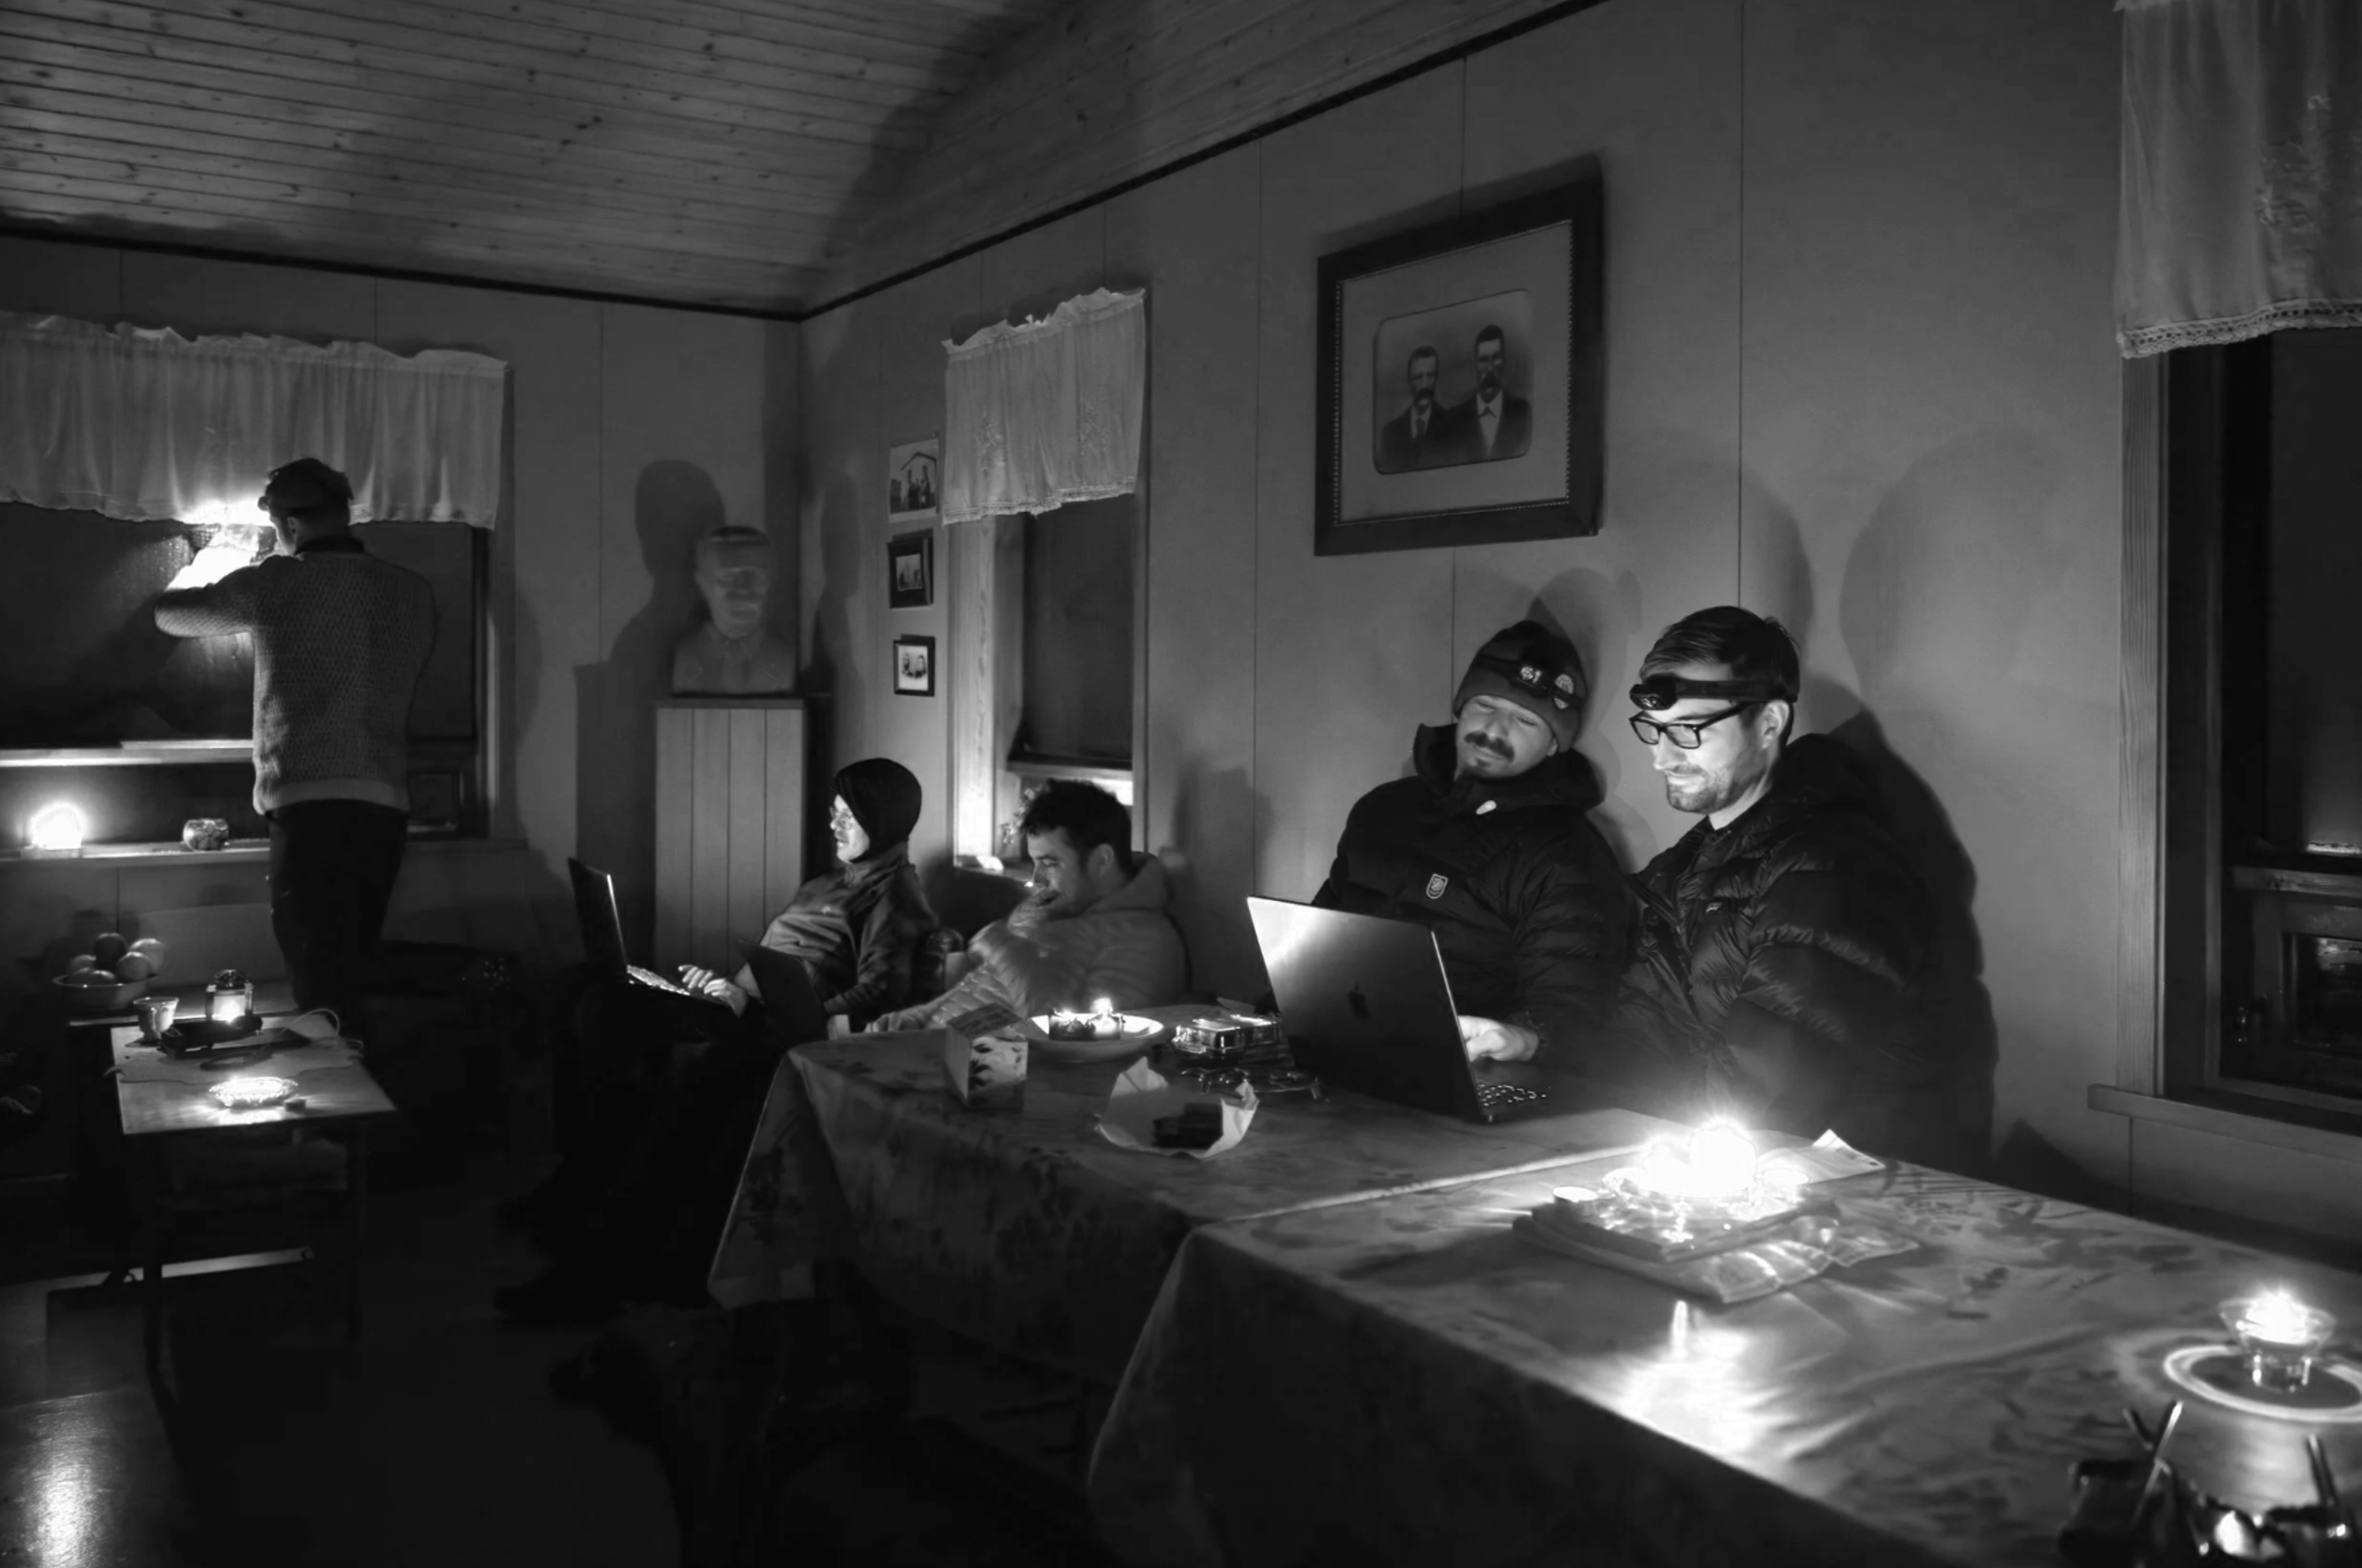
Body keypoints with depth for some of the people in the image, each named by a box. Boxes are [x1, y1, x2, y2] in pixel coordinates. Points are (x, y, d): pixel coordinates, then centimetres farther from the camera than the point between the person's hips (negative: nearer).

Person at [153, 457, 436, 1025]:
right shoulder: (414, 592, 11)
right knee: (351, 980, 11)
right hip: (387, 806, 5)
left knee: (319, 986, -6)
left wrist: (206, 564, 34)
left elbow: (170, 612, 11)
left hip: (314, 804, -5)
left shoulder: (283, 583, -3)